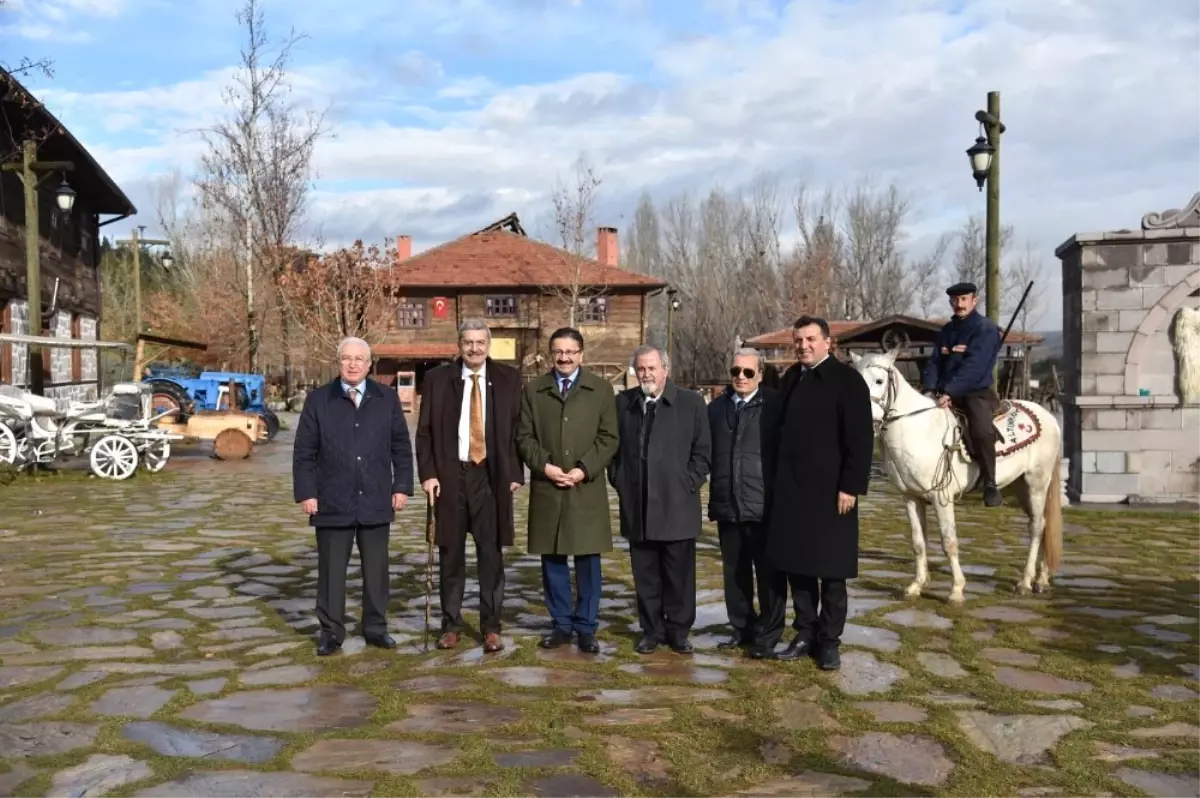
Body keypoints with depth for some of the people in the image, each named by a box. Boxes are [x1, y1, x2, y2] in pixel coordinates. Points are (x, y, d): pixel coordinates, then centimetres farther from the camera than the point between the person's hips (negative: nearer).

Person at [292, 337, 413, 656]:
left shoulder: (387, 399, 6)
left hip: (376, 501, 1)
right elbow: (304, 452, 1)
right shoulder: (318, 400, 2)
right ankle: (331, 632, 17)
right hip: (332, 502, -1)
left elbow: (401, 447, 7)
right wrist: (306, 492, -5)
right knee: (331, 570, 6)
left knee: (376, 569, 8)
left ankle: (375, 627, 21)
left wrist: (402, 486, 1)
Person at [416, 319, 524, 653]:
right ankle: (451, 624, 21)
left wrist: (515, 473, -1)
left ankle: (491, 627, 14)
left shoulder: (509, 379, 3)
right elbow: (424, 432, 4)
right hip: (449, 475, 1)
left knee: (491, 555, 3)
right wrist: (427, 473, -5)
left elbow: (519, 429, 5)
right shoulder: (437, 379, 3)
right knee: (450, 555, 8)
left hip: (491, 476, 0)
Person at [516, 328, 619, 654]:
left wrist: (584, 469, -12)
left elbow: (608, 438, 0)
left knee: (588, 559, 3)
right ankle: (561, 624, 18)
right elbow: (525, 436, 5)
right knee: (552, 559, 7)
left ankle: (586, 627, 13)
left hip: (587, 489, -1)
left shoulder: (601, 389, 5)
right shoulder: (533, 390, 9)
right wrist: (544, 465, -10)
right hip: (546, 488, 2)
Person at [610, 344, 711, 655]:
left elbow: (702, 452, 1)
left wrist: (688, 485, -6)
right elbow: (613, 446, 14)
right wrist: (619, 482, 4)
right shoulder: (623, 402, 9)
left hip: (678, 505, -2)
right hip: (637, 506, 2)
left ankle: (679, 631, 18)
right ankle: (651, 631, 20)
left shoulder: (691, 402, 1)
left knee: (679, 575, 5)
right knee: (645, 575, 8)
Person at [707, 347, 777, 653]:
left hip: (764, 505, -5)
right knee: (734, 573, 13)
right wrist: (714, 496, 8)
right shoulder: (716, 407, 12)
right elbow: (708, 453, 13)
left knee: (768, 574, 5)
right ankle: (742, 629, 25)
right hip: (727, 505, 5)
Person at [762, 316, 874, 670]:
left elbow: (860, 439, -11)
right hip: (789, 490, 6)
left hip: (829, 491, -6)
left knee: (830, 570, 4)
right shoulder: (791, 378, 11)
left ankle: (829, 641, 16)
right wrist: (775, 480, 10)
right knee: (795, 565, 10)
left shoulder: (846, 379, -7)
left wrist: (850, 486, -16)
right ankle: (805, 634, 23)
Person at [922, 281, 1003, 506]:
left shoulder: (986, 329, -8)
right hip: (947, 394, 7)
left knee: (981, 430, -33)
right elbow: (934, 362, 7)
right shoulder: (947, 330, 15)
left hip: (977, 393, -7)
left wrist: (948, 392, -29)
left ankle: (990, 484, -17)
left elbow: (973, 366, -19)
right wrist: (930, 389, -12)